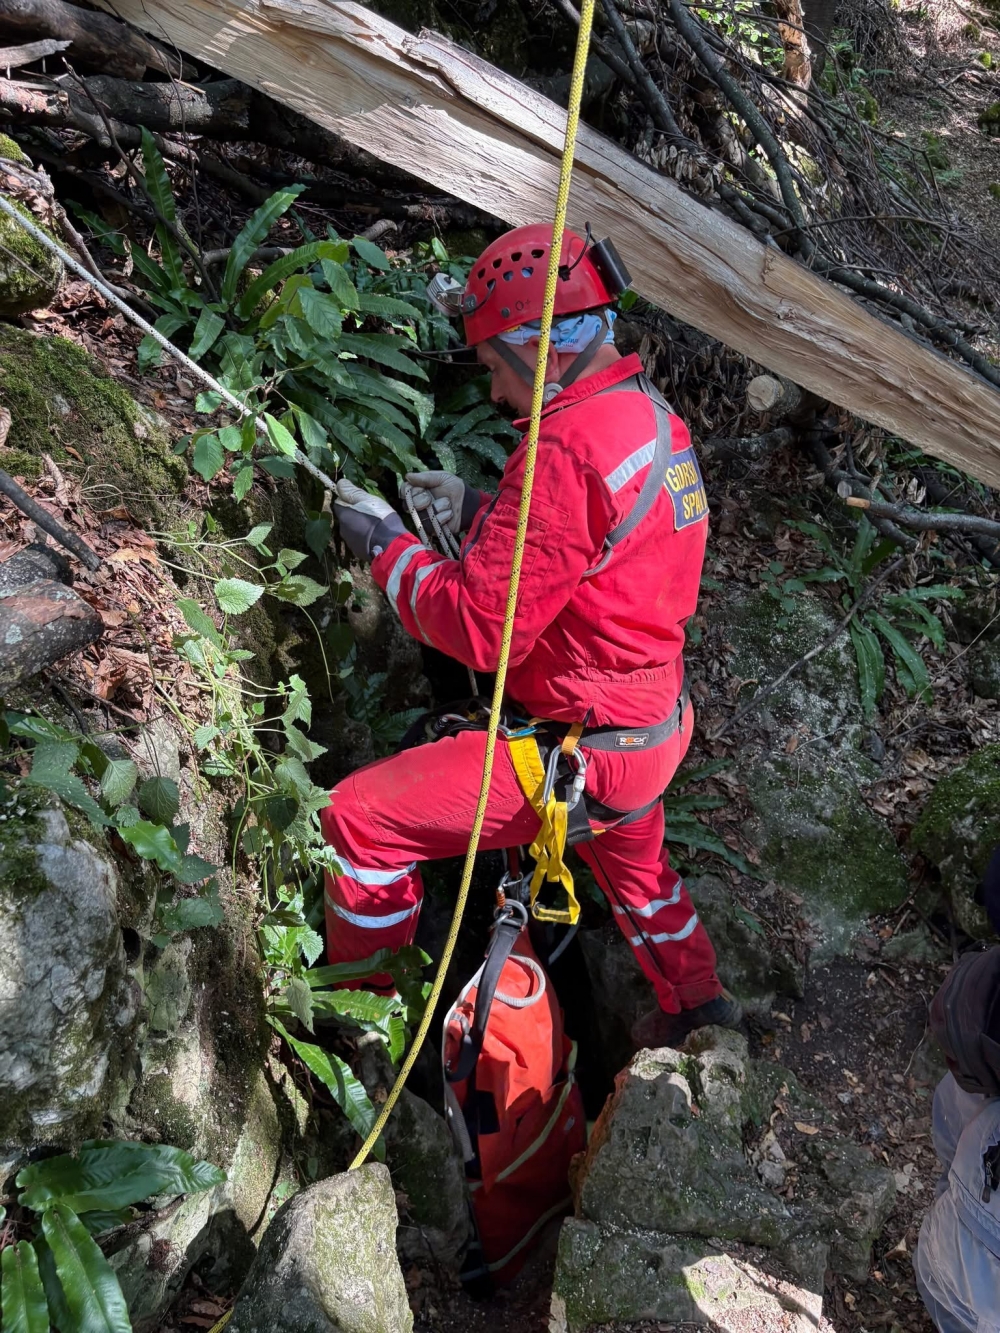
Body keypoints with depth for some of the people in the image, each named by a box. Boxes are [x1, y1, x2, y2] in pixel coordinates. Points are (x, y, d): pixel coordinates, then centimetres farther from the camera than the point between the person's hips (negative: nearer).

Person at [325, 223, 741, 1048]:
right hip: (657, 730, 9)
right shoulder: (656, 420, 3)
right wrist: (479, 510, 8)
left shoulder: (569, 448, -26)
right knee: (633, 863, 36)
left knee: (361, 817, -1)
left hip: (583, 755, -9)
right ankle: (698, 1007, 58)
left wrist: (387, 546, -11)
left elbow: (480, 627, -25)